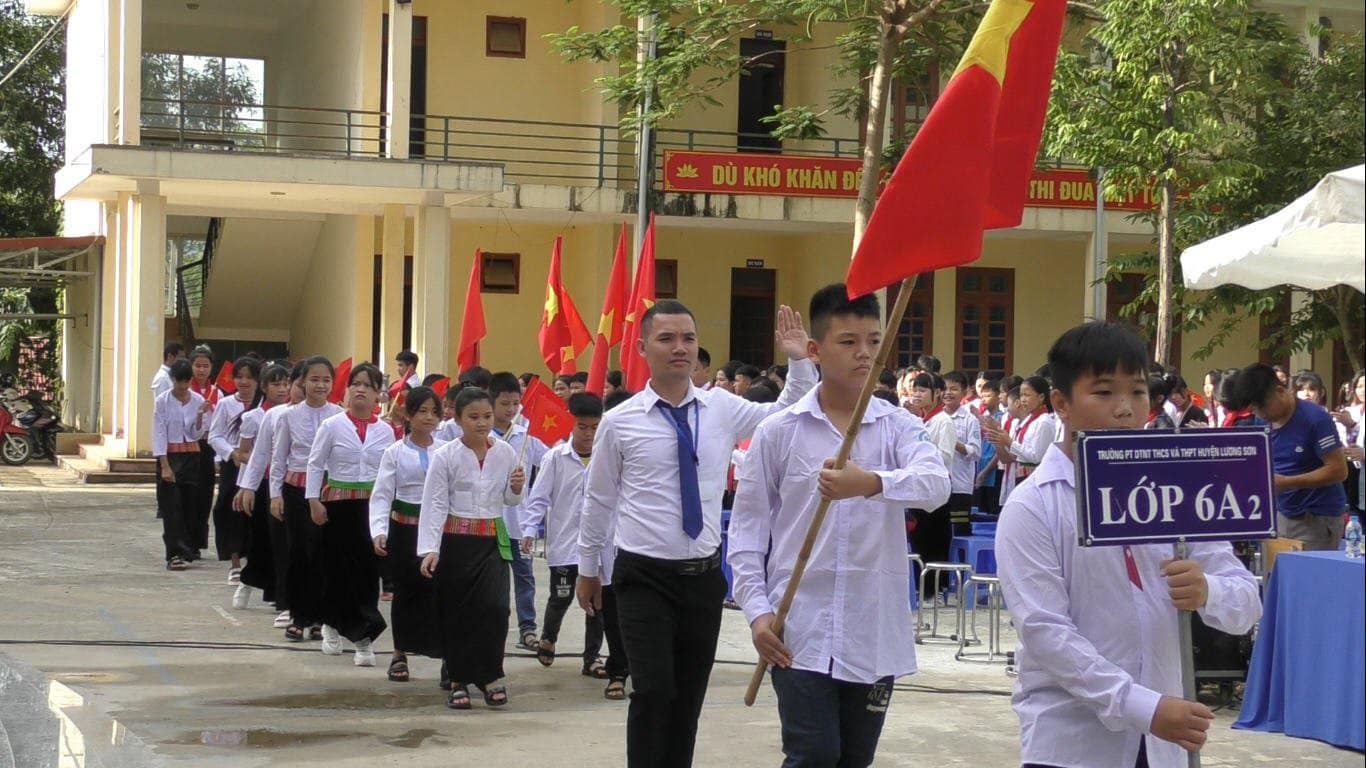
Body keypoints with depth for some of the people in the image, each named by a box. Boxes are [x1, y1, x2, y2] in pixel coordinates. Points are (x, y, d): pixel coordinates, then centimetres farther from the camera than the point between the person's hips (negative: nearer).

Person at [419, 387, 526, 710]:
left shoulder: (505, 453, 3)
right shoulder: (445, 456, -6)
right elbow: (434, 504, -10)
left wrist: (516, 488, -9)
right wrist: (429, 548, -19)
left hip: (492, 540, 2)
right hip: (455, 541, -2)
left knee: (495, 607, -12)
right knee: (456, 613, 4)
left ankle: (489, 676, 4)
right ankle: (459, 681, 17)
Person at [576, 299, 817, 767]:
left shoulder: (722, 409, 1)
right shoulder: (620, 422, -5)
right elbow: (598, 500, 6)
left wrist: (799, 362, -11)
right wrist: (588, 568, 13)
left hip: (704, 576, 3)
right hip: (644, 578, -3)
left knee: (690, 697, 11)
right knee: (653, 692, -14)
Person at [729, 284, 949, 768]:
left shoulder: (897, 425, 1)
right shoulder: (778, 432, 0)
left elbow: (936, 484, -19)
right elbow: (748, 529, 3)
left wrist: (872, 483, -38)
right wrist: (757, 610, -8)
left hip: (875, 632, 2)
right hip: (799, 631, -2)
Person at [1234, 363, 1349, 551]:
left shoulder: (1315, 419, -16)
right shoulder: (1261, 423, 5)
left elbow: (1338, 470, -17)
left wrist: (1286, 483, -22)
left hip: (1318, 519, -6)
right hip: (1281, 514, 6)